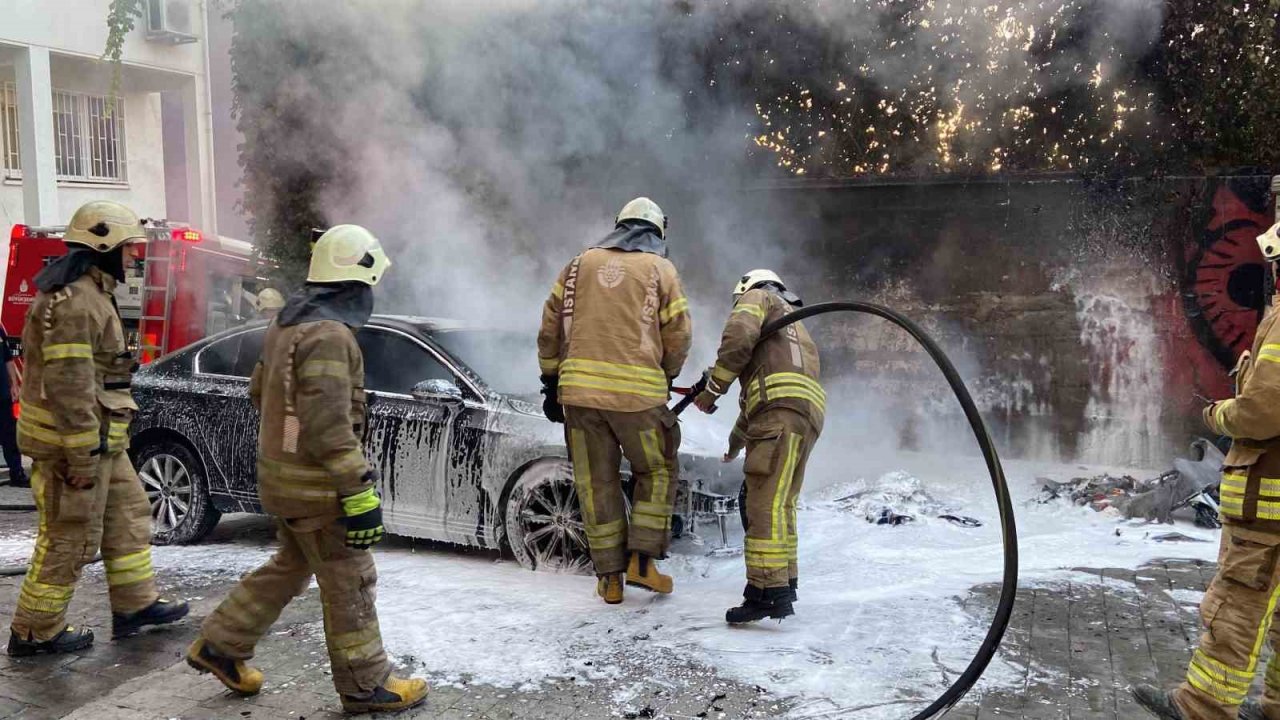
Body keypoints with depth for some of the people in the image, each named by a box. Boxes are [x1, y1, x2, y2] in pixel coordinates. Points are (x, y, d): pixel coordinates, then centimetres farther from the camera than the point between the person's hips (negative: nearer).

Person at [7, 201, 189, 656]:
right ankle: (35, 632, 12)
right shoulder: (73, 301, -20)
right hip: (75, 442, -11)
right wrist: (83, 455, -23)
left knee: (127, 513, 17)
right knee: (69, 538, -1)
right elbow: (69, 385, -25)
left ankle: (134, 604, 27)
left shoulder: (90, 293, 14)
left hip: (101, 439, 11)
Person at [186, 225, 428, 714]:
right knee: (349, 584, 3)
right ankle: (366, 687, 15)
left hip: (282, 471, 9)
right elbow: (330, 427, -27)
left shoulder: (287, 324, 8)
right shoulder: (329, 335, -23)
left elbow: (261, 390, 19)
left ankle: (220, 647, 31)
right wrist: (360, 493, -24)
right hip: (314, 483, -9)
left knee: (290, 568, 24)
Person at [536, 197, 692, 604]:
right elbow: (678, 338, 3)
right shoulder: (660, 269, 6)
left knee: (596, 482, 10)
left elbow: (550, 328, 12)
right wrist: (664, 377, 21)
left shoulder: (580, 264, 14)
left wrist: (551, 382, 18)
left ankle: (609, 578, 14)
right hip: (638, 392, -3)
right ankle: (642, 559, 7)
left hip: (579, 388, 3)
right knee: (657, 472, 16)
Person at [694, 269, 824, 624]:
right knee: (780, 502, 16)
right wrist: (736, 440, 51)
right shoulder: (796, 327, 40)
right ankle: (784, 580, 21)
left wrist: (713, 388, -2)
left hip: (783, 408, -9)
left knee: (765, 503, -15)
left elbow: (739, 334, -9)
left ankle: (769, 592, -21)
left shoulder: (757, 297, 16)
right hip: (809, 412, 9)